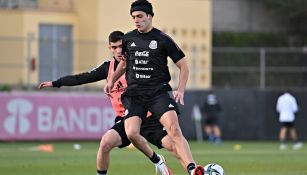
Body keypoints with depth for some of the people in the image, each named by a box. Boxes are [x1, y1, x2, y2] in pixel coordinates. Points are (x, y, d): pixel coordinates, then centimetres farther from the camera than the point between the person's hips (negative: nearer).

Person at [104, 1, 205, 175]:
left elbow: (183, 66, 3)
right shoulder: (128, 39, 10)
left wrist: (181, 90, -8)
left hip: (159, 93, -4)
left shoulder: (163, 39, -1)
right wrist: (112, 81, 26)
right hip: (134, 94, 4)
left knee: (174, 129, -23)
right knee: (131, 133, -16)